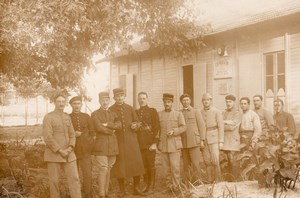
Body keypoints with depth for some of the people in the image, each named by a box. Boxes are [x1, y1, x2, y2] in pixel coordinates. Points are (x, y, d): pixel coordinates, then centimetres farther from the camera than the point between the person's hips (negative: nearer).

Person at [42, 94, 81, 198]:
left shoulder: (67, 117, 12)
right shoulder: (48, 117, -5)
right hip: (53, 154, -4)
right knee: (54, 180, 2)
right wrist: (60, 150, -15)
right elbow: (48, 137, -12)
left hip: (68, 153, 5)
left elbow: (72, 134, 13)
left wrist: (70, 148, -5)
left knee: (74, 178, -1)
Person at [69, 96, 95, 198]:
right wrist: (73, 135, -11)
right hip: (72, 151, -1)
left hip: (85, 151, 1)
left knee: (87, 174, -5)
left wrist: (90, 145, 1)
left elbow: (92, 132, 13)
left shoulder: (86, 117, 10)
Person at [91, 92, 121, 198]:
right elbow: (99, 128, -13)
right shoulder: (95, 114, 1)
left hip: (112, 146, 5)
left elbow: (119, 125, -2)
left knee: (109, 169, 9)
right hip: (101, 146, -5)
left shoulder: (113, 113, 16)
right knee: (103, 169, -9)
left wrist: (107, 124, -13)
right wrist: (112, 130, -4)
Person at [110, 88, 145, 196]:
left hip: (132, 141, 2)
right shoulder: (111, 110, 2)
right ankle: (122, 189, 16)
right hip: (118, 141, -2)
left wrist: (135, 125, -5)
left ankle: (136, 188, 15)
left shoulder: (130, 108, 10)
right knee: (120, 165, 1)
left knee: (137, 164, 1)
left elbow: (136, 121, 16)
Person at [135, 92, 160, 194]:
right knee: (143, 165, 7)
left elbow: (157, 127, -5)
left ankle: (151, 186, 10)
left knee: (151, 165, 1)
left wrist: (154, 143, -11)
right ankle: (146, 185, 17)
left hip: (150, 144, -4)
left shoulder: (152, 111, 0)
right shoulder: (136, 112, 13)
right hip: (140, 144, 4)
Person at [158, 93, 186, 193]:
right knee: (166, 167, 5)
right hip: (163, 144, 2)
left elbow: (183, 127, 1)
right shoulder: (159, 114, 9)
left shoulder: (178, 114, 5)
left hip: (174, 144, -2)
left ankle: (175, 187, 4)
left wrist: (173, 131, -14)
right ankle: (169, 186, 15)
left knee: (175, 166, -6)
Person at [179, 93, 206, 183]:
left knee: (196, 164, -8)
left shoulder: (196, 112, 7)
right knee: (186, 165, 3)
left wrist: (202, 140, -3)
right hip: (183, 143, 3)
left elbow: (202, 126, 4)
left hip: (194, 142, -2)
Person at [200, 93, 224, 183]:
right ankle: (210, 181, 13)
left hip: (214, 139, -3)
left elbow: (221, 127, -3)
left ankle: (218, 181, 0)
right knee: (207, 162, 5)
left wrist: (221, 141, -8)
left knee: (215, 161, -10)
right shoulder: (200, 113, 8)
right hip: (204, 140, 3)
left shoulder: (217, 111, -1)